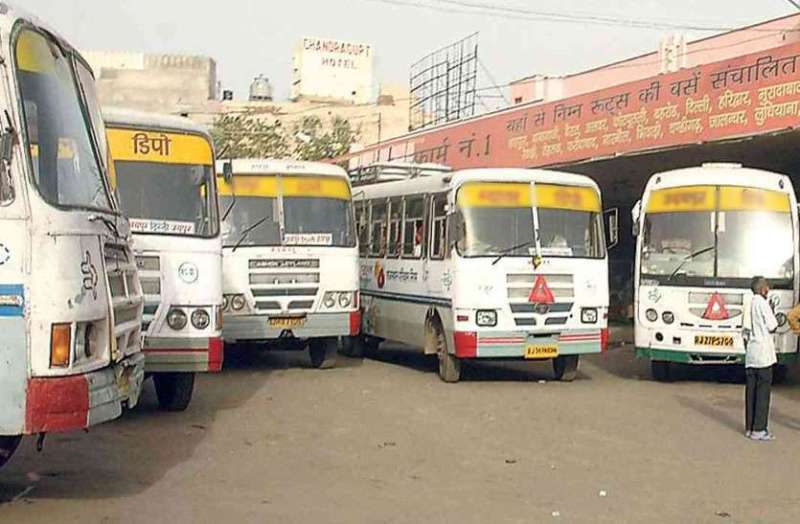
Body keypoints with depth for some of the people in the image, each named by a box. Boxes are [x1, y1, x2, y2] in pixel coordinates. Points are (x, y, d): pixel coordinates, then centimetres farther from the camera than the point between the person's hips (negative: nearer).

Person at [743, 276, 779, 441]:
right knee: (763, 391, -4)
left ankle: (749, 427, 13)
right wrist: (773, 313, 5)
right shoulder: (762, 303, -10)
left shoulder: (748, 304, 13)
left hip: (750, 354, 8)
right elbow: (772, 326, -12)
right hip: (763, 353, -8)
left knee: (751, 390, 9)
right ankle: (759, 430, -5)